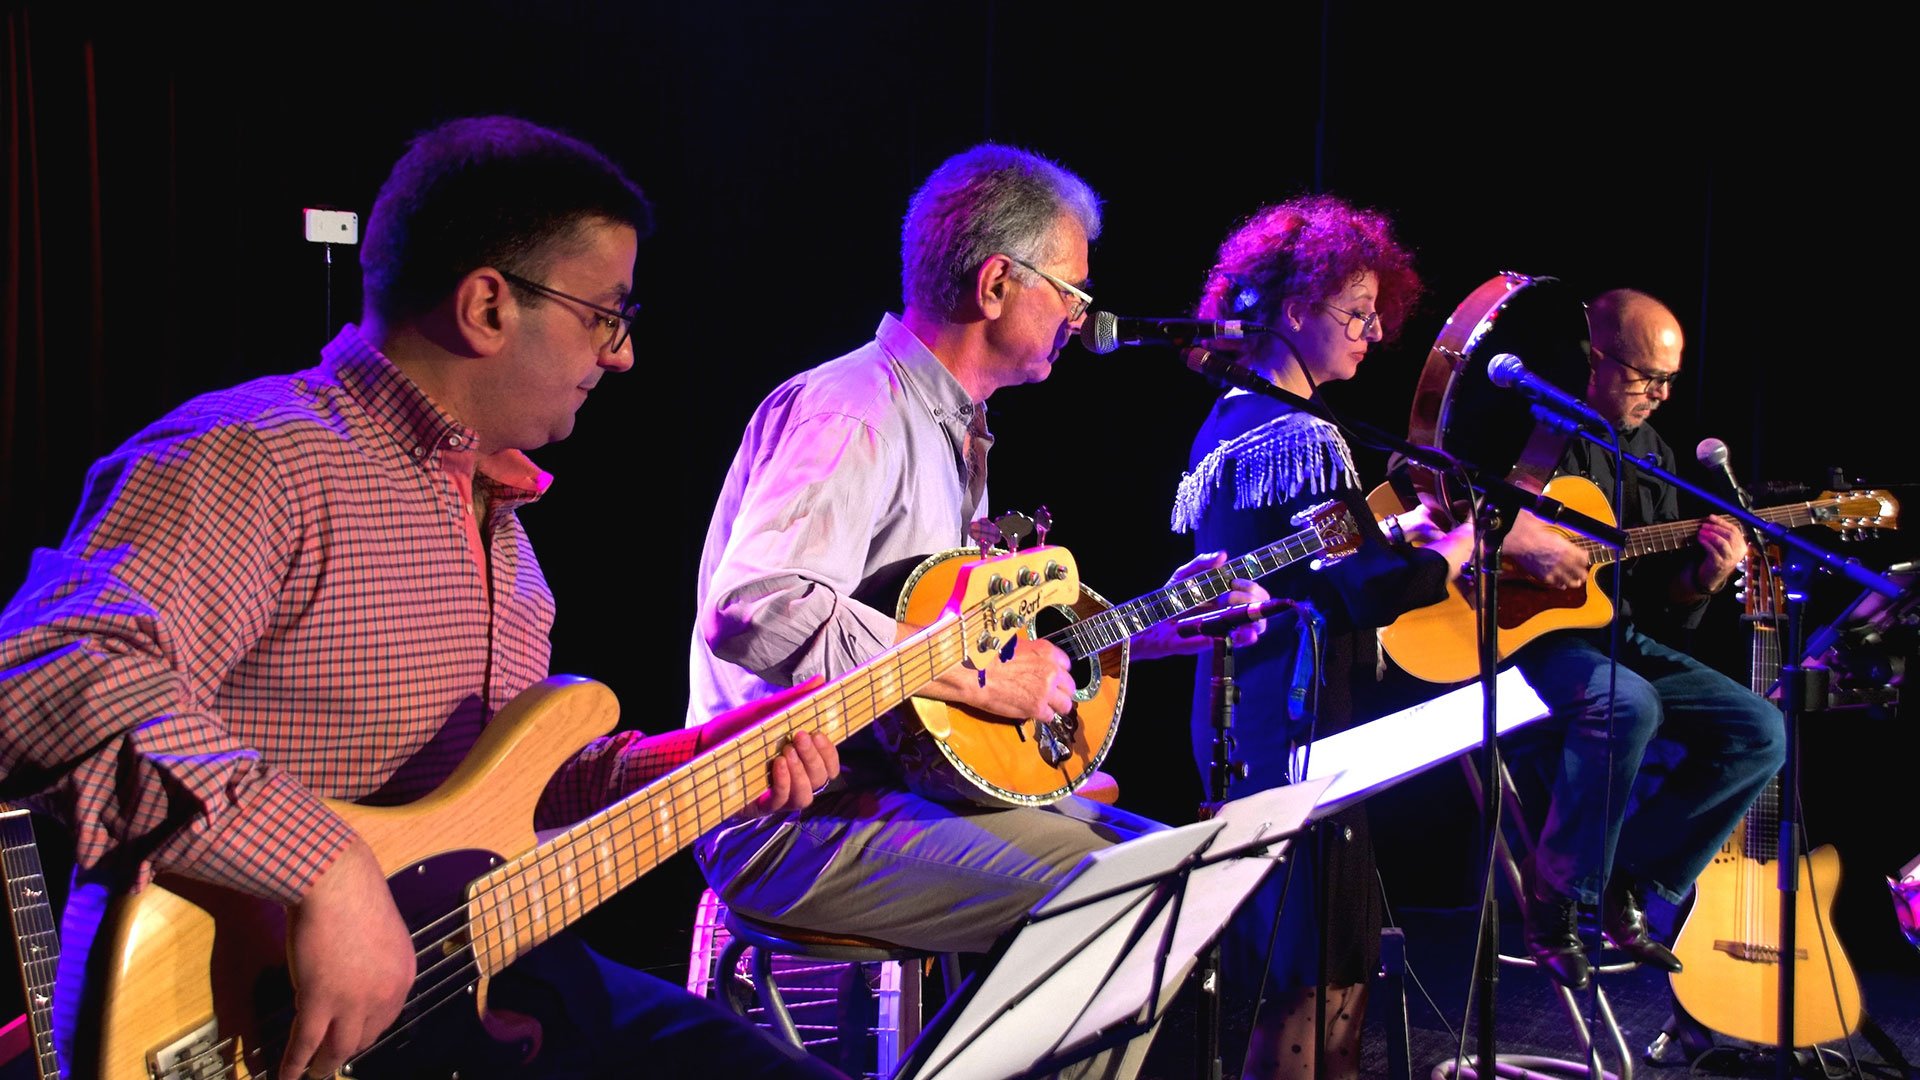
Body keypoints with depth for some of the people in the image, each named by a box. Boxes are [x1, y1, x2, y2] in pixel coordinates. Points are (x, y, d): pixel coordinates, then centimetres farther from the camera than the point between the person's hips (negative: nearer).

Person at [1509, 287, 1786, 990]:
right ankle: (1557, 901, -17)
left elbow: (1658, 608, 15)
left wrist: (1698, 581, -8)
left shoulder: (1653, 456, 15)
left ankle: (1627, 881, 4)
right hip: (1523, 629, -8)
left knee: (1761, 733, -4)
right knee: (1628, 704, -36)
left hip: (1617, 638, 8)